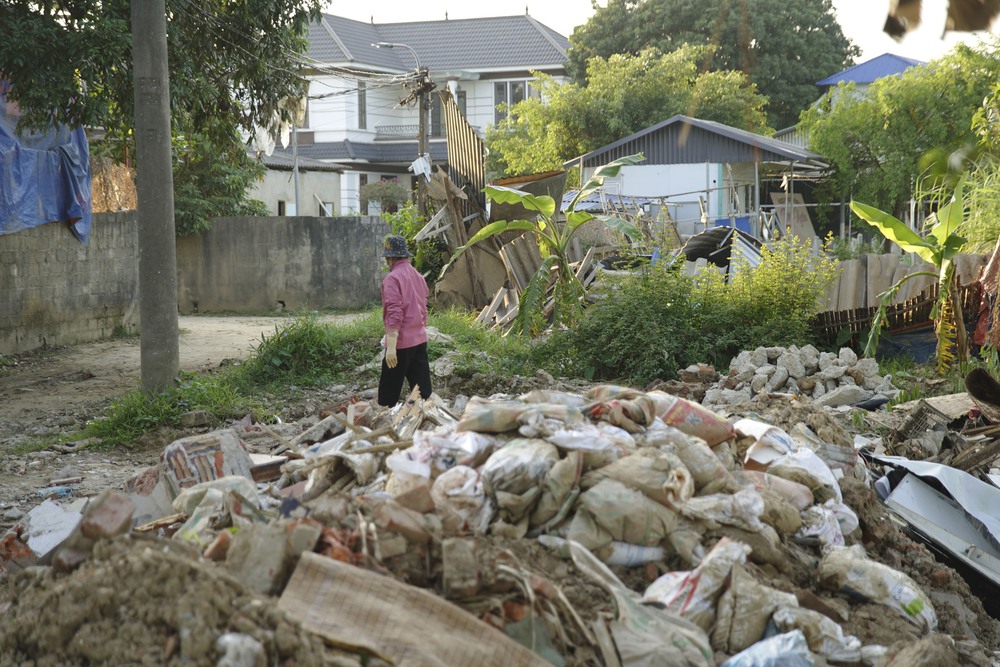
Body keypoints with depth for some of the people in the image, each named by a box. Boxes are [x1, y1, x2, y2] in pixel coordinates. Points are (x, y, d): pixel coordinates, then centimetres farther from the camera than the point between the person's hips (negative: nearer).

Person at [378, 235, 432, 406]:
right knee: (422, 389, 7)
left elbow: (394, 315, -20)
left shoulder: (392, 279, -13)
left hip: (401, 341, -7)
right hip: (420, 340, 7)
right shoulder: (418, 277, 11)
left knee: (388, 393, 2)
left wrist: (391, 347, -22)